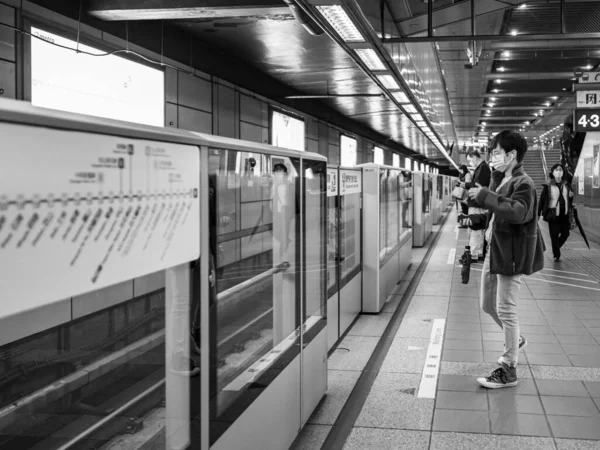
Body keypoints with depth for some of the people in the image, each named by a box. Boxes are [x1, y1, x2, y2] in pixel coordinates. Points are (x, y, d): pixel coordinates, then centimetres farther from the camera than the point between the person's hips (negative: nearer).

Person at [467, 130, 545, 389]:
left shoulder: (523, 184, -16)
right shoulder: (499, 180, 10)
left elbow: (518, 213, -34)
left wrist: (484, 196, -31)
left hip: (512, 254, -9)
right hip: (494, 249, 9)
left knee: (505, 309, -5)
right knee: (487, 304, 18)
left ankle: (508, 371, 5)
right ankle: (515, 341, 42)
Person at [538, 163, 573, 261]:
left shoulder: (566, 185, 8)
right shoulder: (548, 186, -6)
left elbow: (570, 198, 22)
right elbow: (542, 200, -4)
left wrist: (571, 196, -2)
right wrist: (538, 213, -6)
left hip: (564, 214, 4)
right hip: (553, 213, -4)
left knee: (565, 233, 6)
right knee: (554, 235, -1)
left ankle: (556, 248, 33)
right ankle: (556, 255, 14)